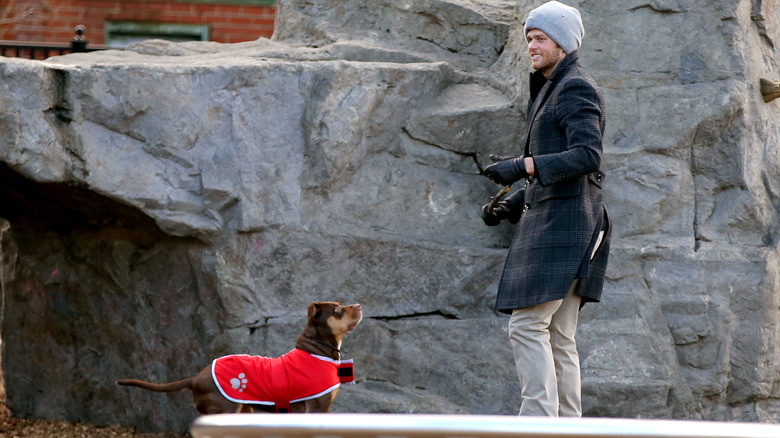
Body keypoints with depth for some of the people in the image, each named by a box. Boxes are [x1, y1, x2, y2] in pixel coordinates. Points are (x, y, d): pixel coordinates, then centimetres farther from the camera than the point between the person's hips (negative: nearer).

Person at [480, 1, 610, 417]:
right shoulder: (547, 90, 23)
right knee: (559, 336, 6)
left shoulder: (576, 88, -8)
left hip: (564, 222, -10)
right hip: (549, 223, 10)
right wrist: (510, 205, 18)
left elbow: (586, 155, -22)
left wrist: (523, 165, -28)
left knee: (527, 325, -16)